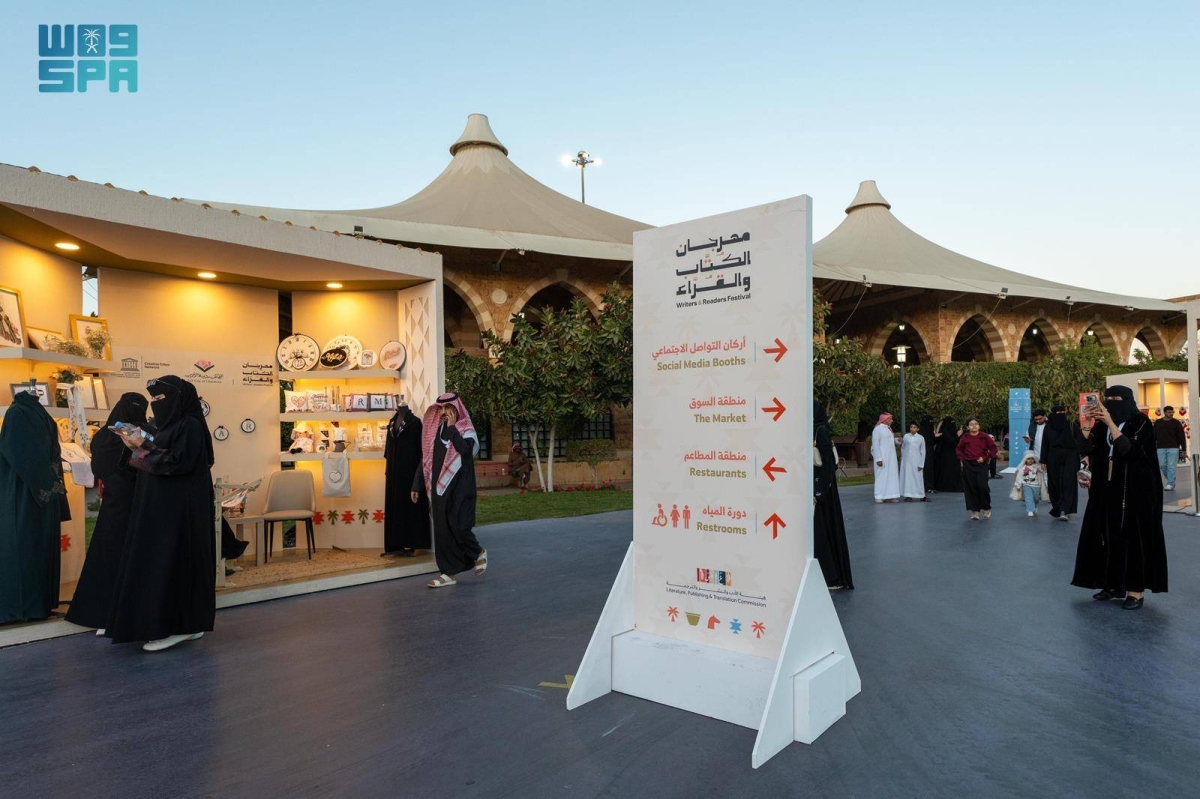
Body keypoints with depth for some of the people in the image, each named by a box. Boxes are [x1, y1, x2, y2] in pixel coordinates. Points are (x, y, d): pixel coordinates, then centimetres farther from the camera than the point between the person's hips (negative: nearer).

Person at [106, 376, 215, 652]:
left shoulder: (191, 425, -13)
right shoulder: (171, 425, 16)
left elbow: (179, 463, -21)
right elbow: (161, 460, 18)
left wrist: (145, 448, -14)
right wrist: (141, 448, 3)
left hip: (180, 507, -10)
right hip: (164, 506, 10)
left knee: (170, 562, -8)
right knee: (158, 562, 11)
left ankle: (173, 626, -1)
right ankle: (186, 624, 16)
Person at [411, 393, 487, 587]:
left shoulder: (466, 429, -3)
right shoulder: (434, 431, 11)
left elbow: (465, 449, -24)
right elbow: (425, 459, 14)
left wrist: (452, 427, -15)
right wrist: (417, 485, 11)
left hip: (459, 486, -5)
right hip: (438, 486, 5)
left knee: (457, 525, -10)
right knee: (442, 528, 4)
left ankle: (478, 552, 20)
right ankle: (449, 572, 11)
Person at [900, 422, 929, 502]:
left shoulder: (921, 438, -1)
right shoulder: (906, 436, 3)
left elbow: (923, 452, 1)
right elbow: (902, 448, 14)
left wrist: (921, 464, -2)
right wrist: (902, 457, 11)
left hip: (916, 461, -1)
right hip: (906, 461, 2)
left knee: (918, 478, 1)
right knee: (907, 477, 1)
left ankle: (922, 496, 10)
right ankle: (908, 495, 5)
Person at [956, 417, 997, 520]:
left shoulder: (984, 437, -2)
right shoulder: (964, 438, 2)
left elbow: (993, 448, 1)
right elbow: (959, 449, 17)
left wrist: (985, 457, -7)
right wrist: (962, 458, 4)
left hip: (981, 464, -2)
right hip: (968, 465, 2)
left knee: (982, 486, -10)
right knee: (971, 488, 2)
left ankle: (987, 508, 13)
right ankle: (975, 512, 11)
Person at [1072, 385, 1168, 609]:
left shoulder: (1141, 422, -7)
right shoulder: (1102, 425, 7)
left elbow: (1128, 449, -22)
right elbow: (1084, 448, -5)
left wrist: (1111, 423, -25)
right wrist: (1087, 423, -16)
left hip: (1135, 490, -5)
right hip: (1108, 489, 5)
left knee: (1133, 535, -1)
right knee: (1109, 535, 8)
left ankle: (1136, 589, 7)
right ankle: (1115, 584, 17)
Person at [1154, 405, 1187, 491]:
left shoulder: (1176, 423, 1)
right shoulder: (1158, 423, 9)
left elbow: (1182, 437, -1)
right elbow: (1154, 436, 13)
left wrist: (1184, 450, -5)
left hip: (1173, 448, -3)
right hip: (1160, 449, 3)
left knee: (1171, 467, -5)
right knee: (1163, 466, 3)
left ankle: (1170, 484, 0)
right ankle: (1172, 480, 21)